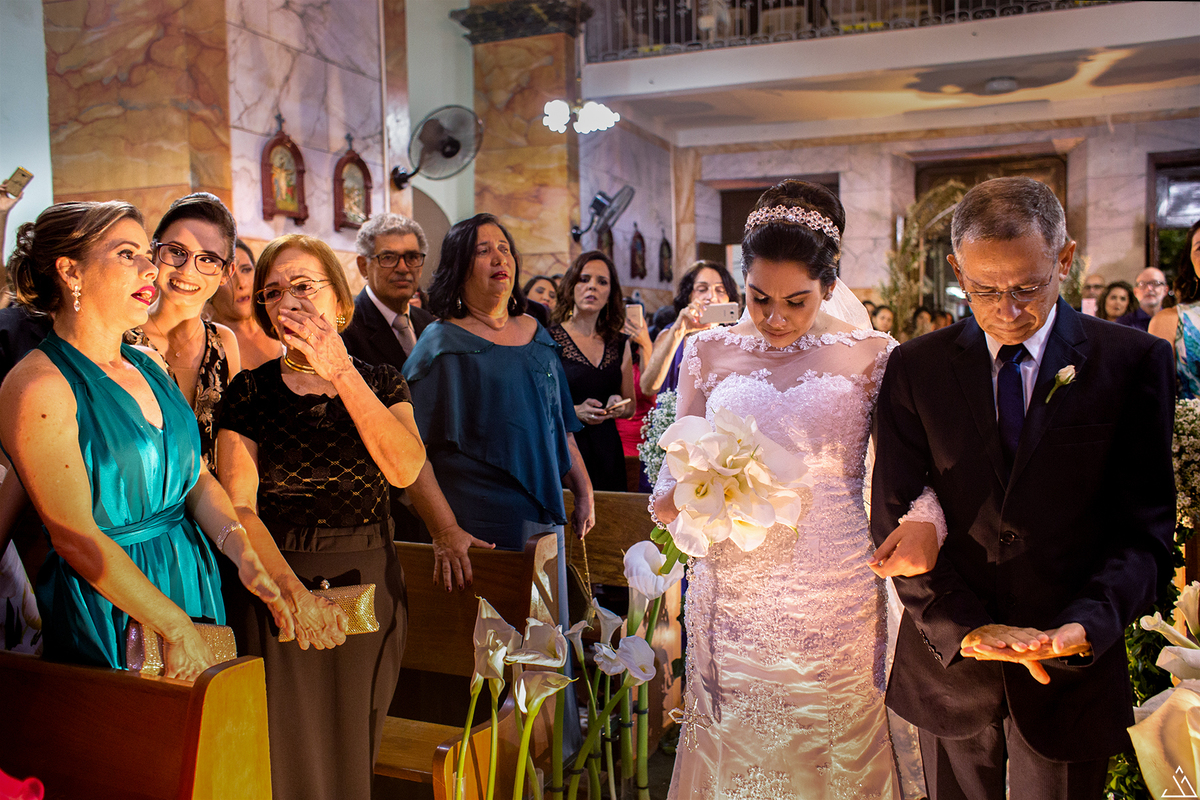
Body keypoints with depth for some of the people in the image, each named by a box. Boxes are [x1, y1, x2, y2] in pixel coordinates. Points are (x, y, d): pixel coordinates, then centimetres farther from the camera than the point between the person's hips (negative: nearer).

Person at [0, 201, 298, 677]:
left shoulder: (151, 366, 6)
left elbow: (197, 477, 5)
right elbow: (76, 536, -18)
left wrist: (240, 549, -14)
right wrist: (177, 629, -16)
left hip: (195, 578, 7)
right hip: (107, 605, -6)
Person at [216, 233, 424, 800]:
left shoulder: (381, 383, 2)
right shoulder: (248, 391, -3)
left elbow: (405, 468, -17)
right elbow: (239, 507, -10)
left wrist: (341, 373, -22)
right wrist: (293, 589, -23)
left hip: (369, 585, 2)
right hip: (277, 584, -2)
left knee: (355, 751, 17)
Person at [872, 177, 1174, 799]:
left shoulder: (1133, 362, -5)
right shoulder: (914, 367, -4)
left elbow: (1144, 526, -6)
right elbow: (894, 518, -6)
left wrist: (1085, 625, -22)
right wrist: (963, 627, -17)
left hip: (1072, 669, 0)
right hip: (949, 659, 1)